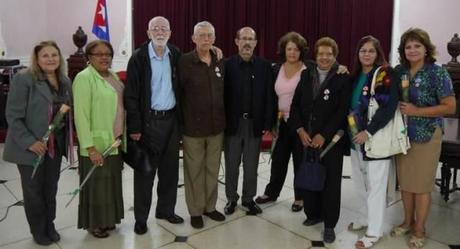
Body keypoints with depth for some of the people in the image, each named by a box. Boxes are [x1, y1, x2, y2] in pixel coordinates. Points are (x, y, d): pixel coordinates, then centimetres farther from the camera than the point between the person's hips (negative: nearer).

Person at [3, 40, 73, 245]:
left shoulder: (65, 81, 6)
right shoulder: (24, 79, -13)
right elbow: (13, 115, -14)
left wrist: (67, 130, -1)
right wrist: (29, 142, -19)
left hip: (56, 144, 5)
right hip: (32, 147, -5)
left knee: (51, 189, 16)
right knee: (33, 190, 10)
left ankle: (49, 226, 34)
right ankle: (38, 231, 29)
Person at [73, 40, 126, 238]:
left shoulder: (112, 76, 10)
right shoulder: (84, 78, -14)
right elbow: (81, 116, -18)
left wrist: (123, 138, 12)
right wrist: (90, 147, -22)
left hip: (114, 141, 7)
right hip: (97, 144, -7)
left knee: (112, 182, 16)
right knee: (97, 184, 6)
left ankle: (106, 219, 33)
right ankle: (93, 224, 24)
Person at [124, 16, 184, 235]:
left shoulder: (176, 55, 6)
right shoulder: (139, 57, -7)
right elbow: (131, 95, -9)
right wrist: (134, 126, -13)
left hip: (171, 119, 4)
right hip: (149, 121, -4)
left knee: (170, 169, 13)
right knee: (145, 171, 5)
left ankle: (166, 209, 30)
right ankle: (141, 218, 19)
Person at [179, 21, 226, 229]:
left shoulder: (220, 62, 7)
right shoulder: (184, 62, -8)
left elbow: (224, 93, 12)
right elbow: (177, 93, -7)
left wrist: (224, 119, 10)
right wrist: (181, 120, -6)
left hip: (216, 126, 4)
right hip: (193, 126, -4)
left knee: (212, 169, 14)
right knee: (194, 170, 7)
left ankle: (210, 206, 30)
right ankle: (195, 211, 23)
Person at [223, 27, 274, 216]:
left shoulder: (264, 66, 1)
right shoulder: (227, 64, -3)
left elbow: (269, 97, 0)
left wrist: (267, 123, -5)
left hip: (255, 123, 1)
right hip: (233, 123, -1)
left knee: (251, 166, 11)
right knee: (232, 165, 11)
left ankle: (249, 199, 26)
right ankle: (231, 198, 26)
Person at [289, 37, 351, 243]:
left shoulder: (343, 79, -3)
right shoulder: (306, 75, 9)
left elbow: (342, 111, -9)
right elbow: (295, 105, 7)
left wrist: (323, 135, -13)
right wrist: (300, 130, -6)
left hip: (330, 140, -3)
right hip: (306, 138, 4)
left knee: (330, 182, 4)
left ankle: (329, 224, 17)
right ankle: (313, 214, 29)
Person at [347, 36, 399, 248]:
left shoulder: (386, 74, -9)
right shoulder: (355, 76, 11)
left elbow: (389, 107, -18)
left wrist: (368, 132, -20)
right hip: (356, 137, 7)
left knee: (375, 185, 0)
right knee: (359, 182, 15)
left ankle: (374, 231, 11)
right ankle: (364, 219, 33)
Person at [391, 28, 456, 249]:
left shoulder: (437, 72, -11)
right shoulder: (399, 71, 2)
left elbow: (450, 107, -13)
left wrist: (416, 111, -19)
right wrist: (398, 109, -7)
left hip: (427, 136, -4)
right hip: (402, 135, 5)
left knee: (422, 184, 6)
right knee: (405, 181, 14)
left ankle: (419, 230, 22)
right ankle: (408, 221, 33)